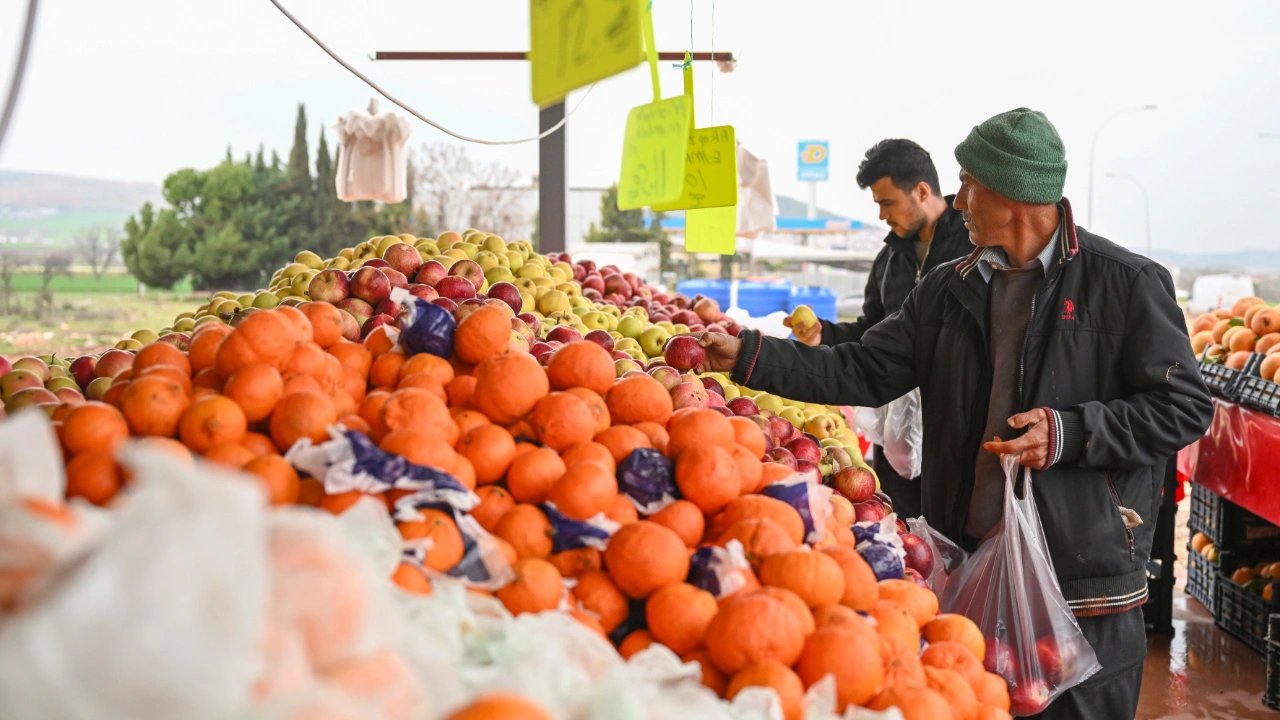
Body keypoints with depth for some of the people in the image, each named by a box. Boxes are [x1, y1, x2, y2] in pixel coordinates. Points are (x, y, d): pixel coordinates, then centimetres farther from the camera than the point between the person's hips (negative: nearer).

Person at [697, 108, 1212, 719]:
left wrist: (1071, 433, -18)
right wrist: (748, 356, 3)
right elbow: (863, 372, 10)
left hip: (1087, 576, -5)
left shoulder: (1127, 284, -5)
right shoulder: (950, 289, 11)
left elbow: (1185, 408, -7)